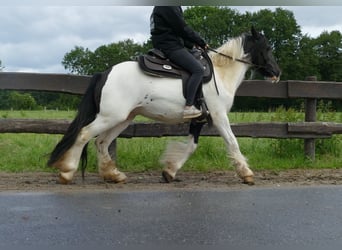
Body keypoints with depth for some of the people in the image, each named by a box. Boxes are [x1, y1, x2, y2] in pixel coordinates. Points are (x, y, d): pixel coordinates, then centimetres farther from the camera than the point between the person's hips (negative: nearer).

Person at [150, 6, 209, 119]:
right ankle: (188, 107, -25)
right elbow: (183, 29, -13)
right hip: (171, 47, -11)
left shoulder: (160, 8, 21)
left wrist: (193, 43, 16)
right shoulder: (169, 7, -12)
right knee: (198, 69, -19)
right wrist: (201, 42, -2)